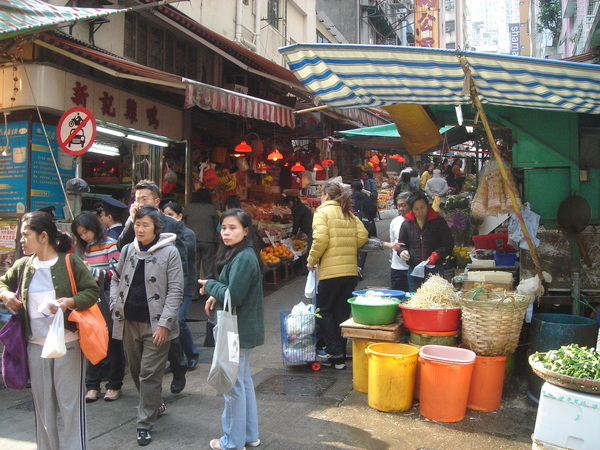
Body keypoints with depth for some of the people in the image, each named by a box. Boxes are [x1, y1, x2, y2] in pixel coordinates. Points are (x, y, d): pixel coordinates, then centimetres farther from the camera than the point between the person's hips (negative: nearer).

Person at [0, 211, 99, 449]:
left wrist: (70, 301, -23)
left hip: (68, 343, -4)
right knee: (42, 403, 14)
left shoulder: (70, 262, -7)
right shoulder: (23, 266, 7)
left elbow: (92, 291, -7)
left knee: (71, 402, 2)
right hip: (35, 346, 5)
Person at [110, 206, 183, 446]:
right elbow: (116, 279, 19)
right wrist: (115, 306, 3)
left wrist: (164, 323, -16)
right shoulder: (127, 250, 7)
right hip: (129, 322, 6)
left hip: (154, 324, -5)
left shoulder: (169, 252, -9)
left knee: (150, 375, -1)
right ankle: (154, 404, 40)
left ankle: (145, 424, 11)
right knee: (136, 370, 17)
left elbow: (175, 290, -11)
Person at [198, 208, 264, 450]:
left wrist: (209, 285, -10)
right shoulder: (237, 254, 9)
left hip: (237, 330, -10)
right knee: (244, 381, 19)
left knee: (233, 385, 3)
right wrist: (216, 295, 1)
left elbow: (233, 297, -26)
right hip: (241, 329, 10)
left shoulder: (243, 258, -23)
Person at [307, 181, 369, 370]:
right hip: (351, 270, 6)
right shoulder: (349, 214, 13)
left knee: (325, 311, 8)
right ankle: (340, 355, 17)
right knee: (342, 311, 12)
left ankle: (334, 352, 3)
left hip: (330, 271, -6)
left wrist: (311, 259, -3)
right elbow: (362, 236, 3)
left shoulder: (322, 212, -4)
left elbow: (320, 239, -16)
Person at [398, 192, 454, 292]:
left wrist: (436, 255, -15)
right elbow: (401, 244, 17)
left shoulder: (438, 221, 1)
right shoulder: (406, 224, 8)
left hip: (435, 269, -2)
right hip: (414, 270, 2)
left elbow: (449, 243, 1)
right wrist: (402, 251, -7)